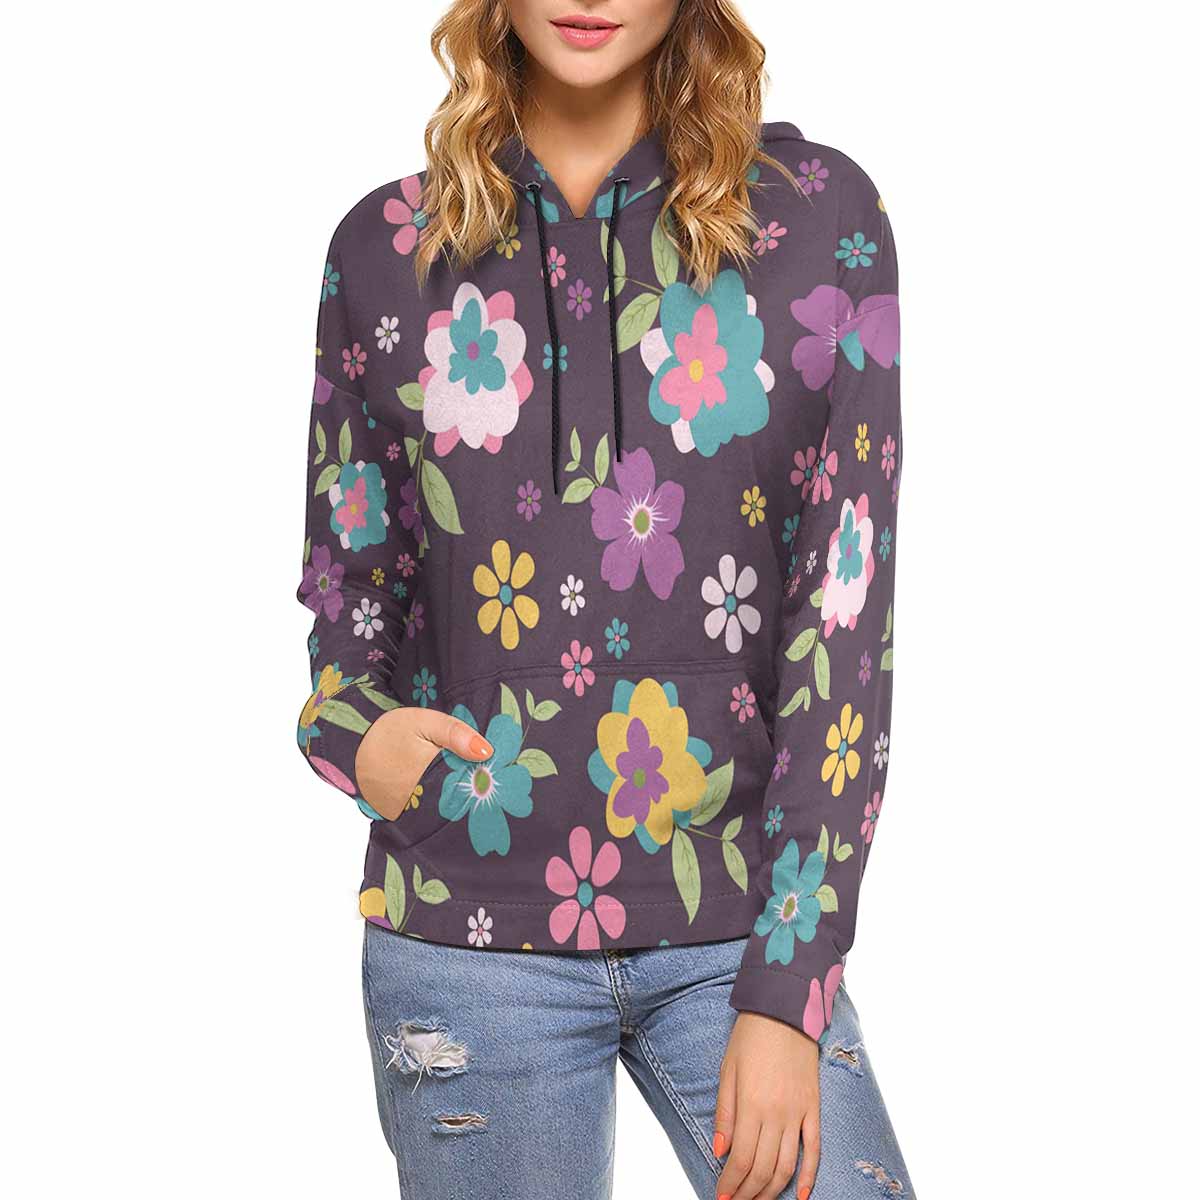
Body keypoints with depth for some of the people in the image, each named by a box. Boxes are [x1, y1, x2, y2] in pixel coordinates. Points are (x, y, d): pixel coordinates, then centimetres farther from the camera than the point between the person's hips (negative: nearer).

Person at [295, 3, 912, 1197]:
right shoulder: (386, 247, 3)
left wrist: (786, 990, -9)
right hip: (468, 932, 1)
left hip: (734, 927, -1)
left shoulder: (817, 214, -3)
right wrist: (354, 733, -9)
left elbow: (847, 606, -6)